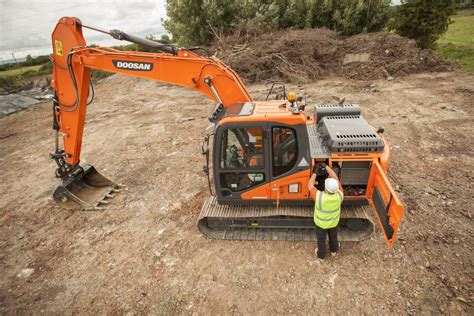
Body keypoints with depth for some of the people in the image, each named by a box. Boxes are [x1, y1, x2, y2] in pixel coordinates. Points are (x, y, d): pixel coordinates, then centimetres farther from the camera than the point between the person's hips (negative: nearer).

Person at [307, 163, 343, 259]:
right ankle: (334, 250, 59)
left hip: (321, 223, -3)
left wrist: (315, 172, -20)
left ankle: (321, 254, 50)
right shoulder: (339, 195, -32)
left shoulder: (319, 196, -41)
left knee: (321, 239, 24)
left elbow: (310, 186, -25)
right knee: (333, 236, 31)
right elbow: (335, 178, -20)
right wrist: (326, 167, -17)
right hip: (333, 222, 3)